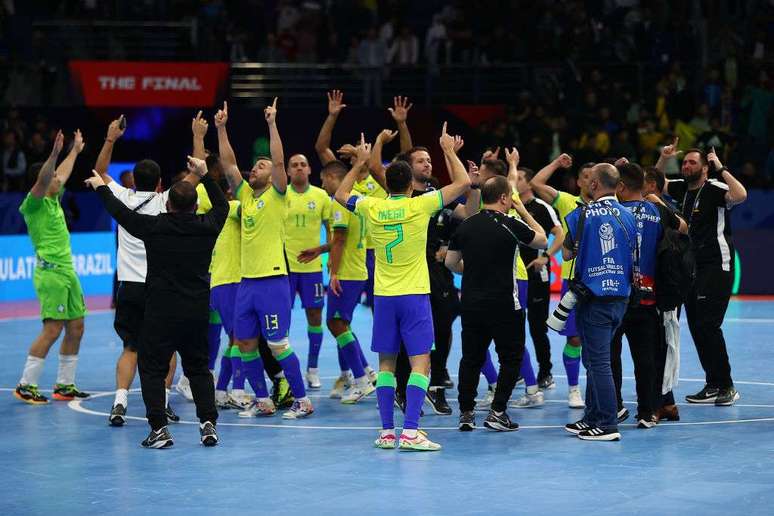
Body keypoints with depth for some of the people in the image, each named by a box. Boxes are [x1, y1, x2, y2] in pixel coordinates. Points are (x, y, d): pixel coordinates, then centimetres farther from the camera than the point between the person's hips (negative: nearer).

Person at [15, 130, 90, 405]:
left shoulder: (53, 200, 15)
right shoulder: (34, 203, -9)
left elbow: (62, 174, 33)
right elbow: (42, 180, -29)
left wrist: (75, 150, 45)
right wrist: (54, 153, -41)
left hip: (67, 271, 10)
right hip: (50, 272, -9)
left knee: (76, 327, 9)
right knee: (52, 329, -12)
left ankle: (64, 385, 16)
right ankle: (25, 386, -7)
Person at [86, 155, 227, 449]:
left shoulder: (155, 227, -10)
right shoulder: (207, 227, -2)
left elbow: (120, 212, 5)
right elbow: (222, 205, 20)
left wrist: (100, 187, 21)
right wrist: (204, 176, 29)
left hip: (160, 313, -3)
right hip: (197, 312, 4)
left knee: (152, 369, 5)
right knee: (199, 369, 15)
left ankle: (159, 429, -3)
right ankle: (208, 424, 5)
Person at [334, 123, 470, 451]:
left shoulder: (372, 208, -1)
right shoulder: (419, 205, -9)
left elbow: (340, 195, 21)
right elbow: (463, 182, -2)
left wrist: (360, 162, 25)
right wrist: (449, 151, 9)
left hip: (383, 297, 4)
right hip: (414, 295, -4)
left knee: (386, 363, 10)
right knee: (420, 362, -4)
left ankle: (386, 432, 8)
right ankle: (410, 432, -14)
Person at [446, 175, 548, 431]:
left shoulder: (466, 226, 3)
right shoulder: (510, 225, -11)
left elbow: (451, 262, 10)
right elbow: (542, 240, 4)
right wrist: (524, 211, 11)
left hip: (471, 303, 5)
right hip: (503, 305, -5)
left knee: (471, 358, 13)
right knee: (511, 358, 8)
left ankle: (466, 413, 13)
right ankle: (497, 412, 2)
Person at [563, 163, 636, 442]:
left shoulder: (580, 215, -10)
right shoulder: (627, 215, 5)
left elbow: (567, 253, -2)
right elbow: (633, 255, 12)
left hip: (593, 298, -6)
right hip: (620, 296, 6)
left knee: (598, 361, -4)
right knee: (595, 359, 16)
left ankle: (607, 424, -5)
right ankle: (592, 417, 22)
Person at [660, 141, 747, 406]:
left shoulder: (714, 189, -12)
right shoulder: (682, 188, 10)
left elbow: (740, 195, -32)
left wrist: (720, 168, -24)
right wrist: (663, 159, 10)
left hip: (716, 266, -8)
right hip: (692, 266, 8)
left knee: (708, 325, -13)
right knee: (696, 327, 7)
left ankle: (726, 387, -7)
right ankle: (713, 386, 14)